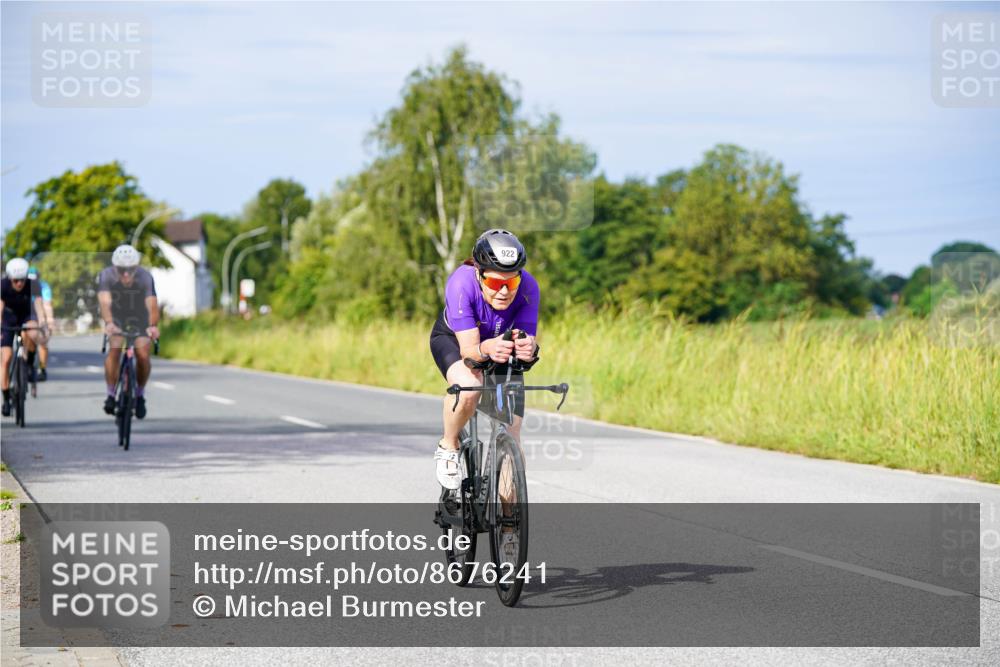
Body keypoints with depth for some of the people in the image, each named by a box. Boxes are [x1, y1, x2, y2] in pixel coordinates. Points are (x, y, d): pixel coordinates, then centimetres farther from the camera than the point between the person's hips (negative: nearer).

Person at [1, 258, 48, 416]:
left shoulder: (32, 285, -28)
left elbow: (38, 303, -40)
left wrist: (42, 321, -59)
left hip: (26, 317, 0)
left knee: (30, 336, -36)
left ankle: (30, 365, -7)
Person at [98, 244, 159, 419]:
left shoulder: (145, 277, -32)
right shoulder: (106, 276, -30)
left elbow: (152, 305, -44)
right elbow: (105, 302, -44)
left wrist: (153, 326, -63)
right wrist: (108, 323, -62)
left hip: (140, 318, 0)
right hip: (117, 317, 0)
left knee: (143, 354, -16)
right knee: (114, 349, -23)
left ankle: (140, 394, 7)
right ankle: (111, 394, -9)